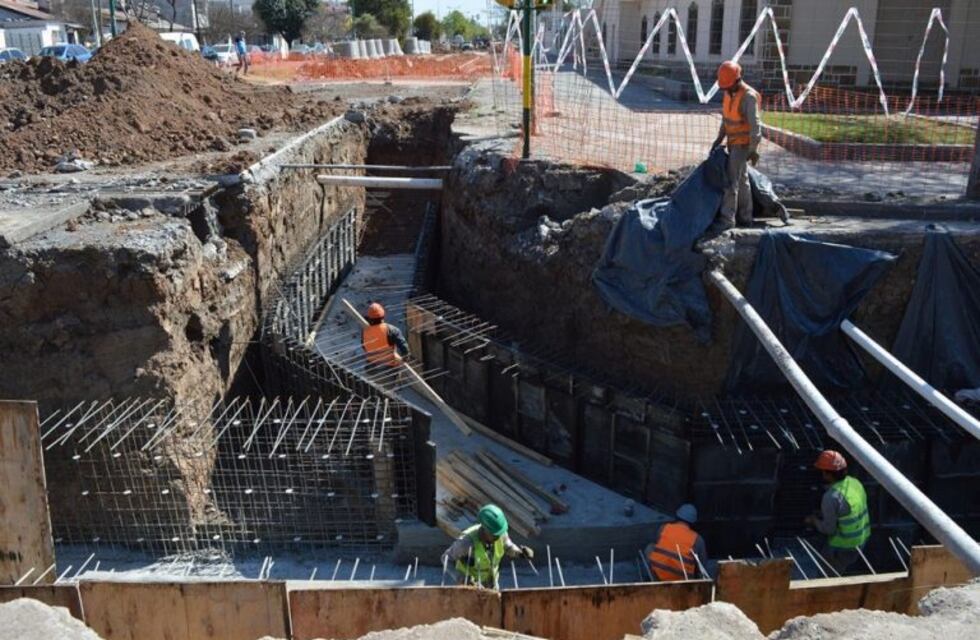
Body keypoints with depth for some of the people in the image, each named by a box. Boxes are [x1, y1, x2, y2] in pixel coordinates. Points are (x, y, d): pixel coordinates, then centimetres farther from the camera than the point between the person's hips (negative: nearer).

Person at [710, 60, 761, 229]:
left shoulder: (749, 96, -23)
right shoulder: (729, 93, 4)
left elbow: (755, 125, -25)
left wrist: (753, 150, -26)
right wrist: (719, 139, 10)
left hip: (743, 144, -9)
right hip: (733, 142, 9)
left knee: (731, 180, -12)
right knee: (741, 179, 15)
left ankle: (727, 220, -11)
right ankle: (745, 217, 24)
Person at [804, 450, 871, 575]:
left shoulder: (831, 497, -26)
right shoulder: (855, 482, -1)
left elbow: (829, 529, -19)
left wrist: (814, 521, -1)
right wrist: (820, 515, 15)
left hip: (844, 547, -8)